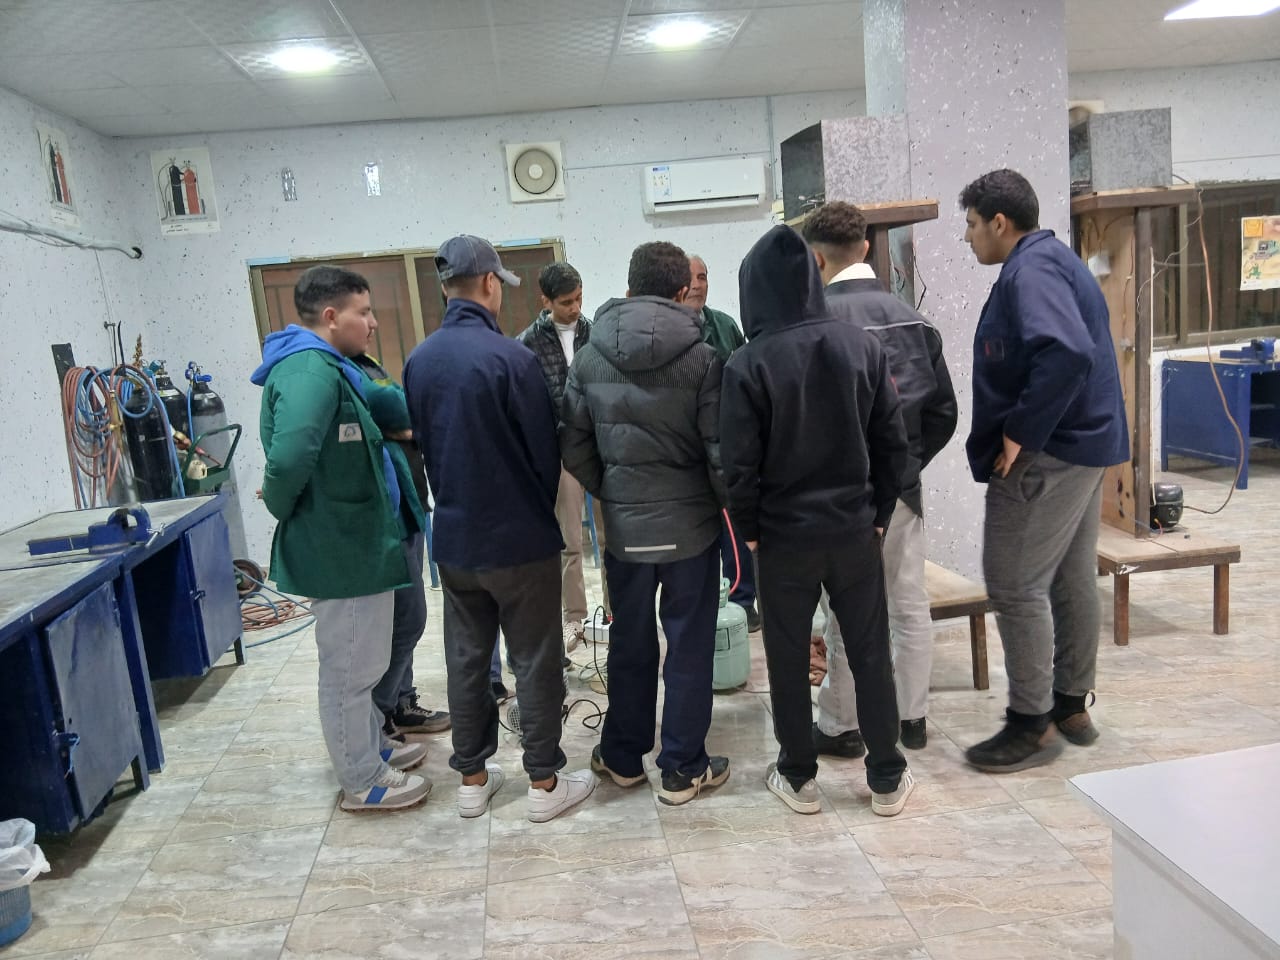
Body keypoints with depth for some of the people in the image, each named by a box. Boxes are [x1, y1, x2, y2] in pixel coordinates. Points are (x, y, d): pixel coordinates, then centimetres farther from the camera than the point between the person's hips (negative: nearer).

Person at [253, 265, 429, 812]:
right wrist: (281, 505, -19)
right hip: (341, 547, -10)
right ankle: (363, 781, 21)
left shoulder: (327, 367, 11)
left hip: (356, 541, 10)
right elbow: (290, 456, -35)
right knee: (350, 668, 6)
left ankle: (372, 747, 41)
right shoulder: (311, 369, -23)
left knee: (359, 662, 23)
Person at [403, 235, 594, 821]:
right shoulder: (508, 356, -18)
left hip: (453, 537, 6)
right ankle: (545, 783, 18)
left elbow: (422, 441, 9)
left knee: (466, 659, 15)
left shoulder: (418, 360, 1)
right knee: (535, 662, 7)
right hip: (518, 537, -6)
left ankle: (472, 779, 27)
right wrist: (540, 509, 8)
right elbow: (544, 448, -11)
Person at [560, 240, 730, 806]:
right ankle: (683, 769, 19)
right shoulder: (701, 357, -12)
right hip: (690, 523, -3)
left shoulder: (589, 358, -2)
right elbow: (720, 451, -12)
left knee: (630, 642, 17)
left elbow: (574, 447, 2)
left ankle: (622, 757, 30)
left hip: (623, 526, 3)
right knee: (689, 646, 9)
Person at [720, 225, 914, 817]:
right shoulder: (861, 344, -3)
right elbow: (892, 441, 0)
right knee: (870, 651, 13)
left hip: (785, 533, -3)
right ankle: (887, 779, 24)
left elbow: (740, 463, -12)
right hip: (855, 528, 3)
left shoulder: (748, 364, -14)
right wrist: (879, 512, 10)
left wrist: (748, 530, 2)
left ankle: (798, 777, 24)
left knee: (788, 658, 12)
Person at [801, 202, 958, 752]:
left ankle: (840, 726, 19)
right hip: (905, 487, 6)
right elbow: (943, 408, 7)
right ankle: (912, 716, 27)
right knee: (910, 603, 14)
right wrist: (908, 461, 14)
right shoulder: (910, 315, 4)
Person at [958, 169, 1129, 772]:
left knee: (1015, 585, -4)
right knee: (1072, 579, 16)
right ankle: (1071, 704, 28)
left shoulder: (1029, 271, -16)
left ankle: (1032, 723, 6)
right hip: (1086, 442, 11)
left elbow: (1067, 354, -32)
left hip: (1048, 453, -11)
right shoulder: (1056, 261, 16)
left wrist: (1021, 433, -23)